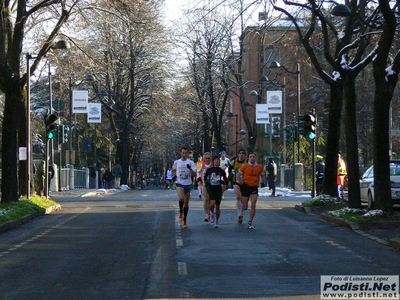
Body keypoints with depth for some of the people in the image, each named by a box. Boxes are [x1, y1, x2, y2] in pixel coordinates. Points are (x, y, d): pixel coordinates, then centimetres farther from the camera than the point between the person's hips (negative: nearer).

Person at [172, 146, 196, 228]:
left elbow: (194, 174, -7)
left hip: (188, 184, 1)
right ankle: (180, 213, -3)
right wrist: (174, 175, 3)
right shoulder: (176, 162, 2)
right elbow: (174, 169, 23)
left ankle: (185, 220, 20)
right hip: (179, 184, -1)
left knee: (186, 203, 8)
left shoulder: (191, 162, -3)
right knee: (181, 198, -28)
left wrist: (190, 168, -25)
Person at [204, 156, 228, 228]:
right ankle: (211, 213, 9)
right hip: (211, 189, -1)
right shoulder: (209, 170, 1)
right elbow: (205, 177, 15)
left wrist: (222, 181, -16)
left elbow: (226, 181, 5)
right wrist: (206, 183, -3)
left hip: (218, 190, 1)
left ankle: (217, 221, 20)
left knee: (217, 206, 4)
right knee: (212, 203, -24)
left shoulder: (221, 171, 1)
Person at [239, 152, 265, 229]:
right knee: (245, 207, 2)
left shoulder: (259, 167, 3)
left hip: (254, 187, 1)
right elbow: (239, 175, 3)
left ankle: (250, 223, -3)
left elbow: (262, 176, 17)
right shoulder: (244, 166, -4)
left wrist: (263, 182, 0)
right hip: (246, 187, -1)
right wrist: (242, 182, -12)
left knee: (253, 205, -11)